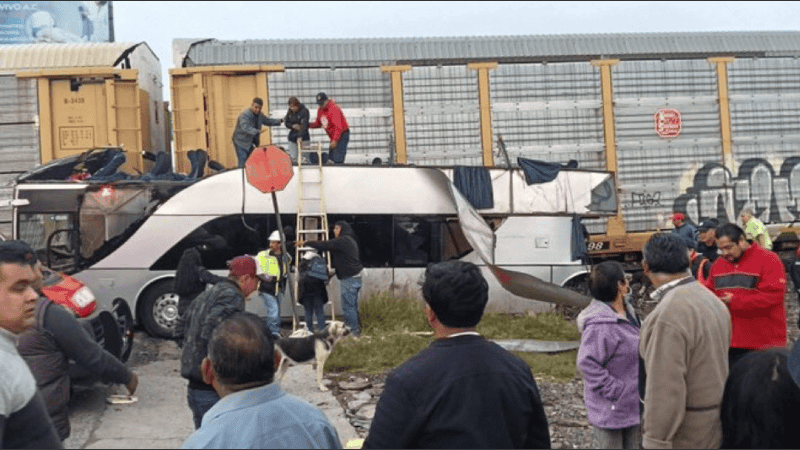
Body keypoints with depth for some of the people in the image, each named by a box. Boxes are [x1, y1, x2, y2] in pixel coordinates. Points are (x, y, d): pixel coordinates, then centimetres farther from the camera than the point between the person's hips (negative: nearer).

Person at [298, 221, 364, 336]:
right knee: (352, 306, 16)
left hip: (349, 279, -10)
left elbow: (324, 246, -17)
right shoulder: (349, 240, 19)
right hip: (355, 277, 10)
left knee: (348, 307, -5)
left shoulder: (342, 240, -14)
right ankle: (356, 330, 22)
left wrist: (305, 243, -11)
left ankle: (354, 331, -1)